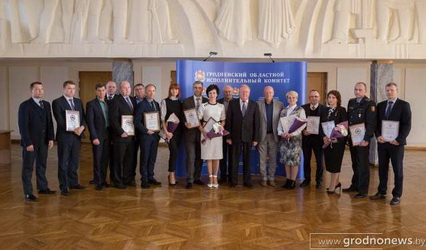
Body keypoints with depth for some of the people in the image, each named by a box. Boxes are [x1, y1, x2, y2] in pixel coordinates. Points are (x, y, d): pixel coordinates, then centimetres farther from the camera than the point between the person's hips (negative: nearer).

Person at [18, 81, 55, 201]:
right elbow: (23, 126, -13)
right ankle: (28, 193, 10)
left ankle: (43, 187, 26)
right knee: (28, 167, 4)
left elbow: (49, 123, 10)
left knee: (42, 165, 15)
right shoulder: (25, 105, -9)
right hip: (30, 142, -6)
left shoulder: (46, 105, 9)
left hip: (44, 141, 6)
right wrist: (28, 143, -17)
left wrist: (51, 138, 3)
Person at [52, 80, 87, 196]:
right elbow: (60, 121, -11)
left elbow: (83, 117, 9)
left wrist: (82, 127, -10)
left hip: (77, 135, 5)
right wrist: (72, 129, -18)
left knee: (75, 161, 13)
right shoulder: (57, 102, -4)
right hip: (64, 136, -5)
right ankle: (64, 186, 7)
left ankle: (73, 182, 24)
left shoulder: (78, 101, 14)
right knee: (63, 162, 1)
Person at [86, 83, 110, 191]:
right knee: (97, 159, 0)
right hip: (98, 135, -5)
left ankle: (103, 180, 19)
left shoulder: (108, 103, 13)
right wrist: (94, 137, -15)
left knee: (105, 159, 9)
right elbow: (90, 122, -9)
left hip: (107, 135, 5)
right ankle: (98, 182, 8)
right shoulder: (91, 104, -4)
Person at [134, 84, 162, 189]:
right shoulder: (141, 105, -6)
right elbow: (137, 121, -11)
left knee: (152, 158, 11)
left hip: (155, 134, 5)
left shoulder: (157, 104, 12)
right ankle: (144, 180, 9)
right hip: (145, 135, -5)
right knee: (144, 158, 1)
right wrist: (146, 130, -15)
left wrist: (159, 130, 3)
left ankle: (150, 177, 21)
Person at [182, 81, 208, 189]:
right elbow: (183, 116, 2)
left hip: (202, 132, 2)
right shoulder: (186, 101, 4)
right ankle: (190, 180, 0)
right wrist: (185, 123, -17)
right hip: (190, 132, -2)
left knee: (200, 157, 10)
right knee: (191, 157, -5)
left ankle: (197, 178, 23)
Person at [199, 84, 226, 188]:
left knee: (217, 156, 2)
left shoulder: (221, 106, 7)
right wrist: (203, 131, -16)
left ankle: (215, 177, 11)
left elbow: (223, 121, 10)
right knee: (208, 157, 2)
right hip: (206, 133, -1)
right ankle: (210, 178, 11)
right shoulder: (203, 106, 2)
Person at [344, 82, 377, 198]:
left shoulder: (370, 104, -10)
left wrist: (366, 139, -20)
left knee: (363, 165, 0)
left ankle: (363, 190, 8)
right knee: (355, 164, 15)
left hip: (362, 139, -6)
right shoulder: (351, 102, 11)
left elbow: (371, 123, -15)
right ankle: (355, 185, 26)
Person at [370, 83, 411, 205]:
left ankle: (397, 195, 13)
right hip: (382, 142, 4)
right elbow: (376, 123, 10)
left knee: (397, 169, 5)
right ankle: (381, 192, 21)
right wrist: (378, 136, -7)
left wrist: (399, 139, -17)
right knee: (382, 168, 10)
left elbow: (407, 125, -9)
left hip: (396, 143, -4)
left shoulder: (404, 105, -3)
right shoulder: (380, 105, 10)